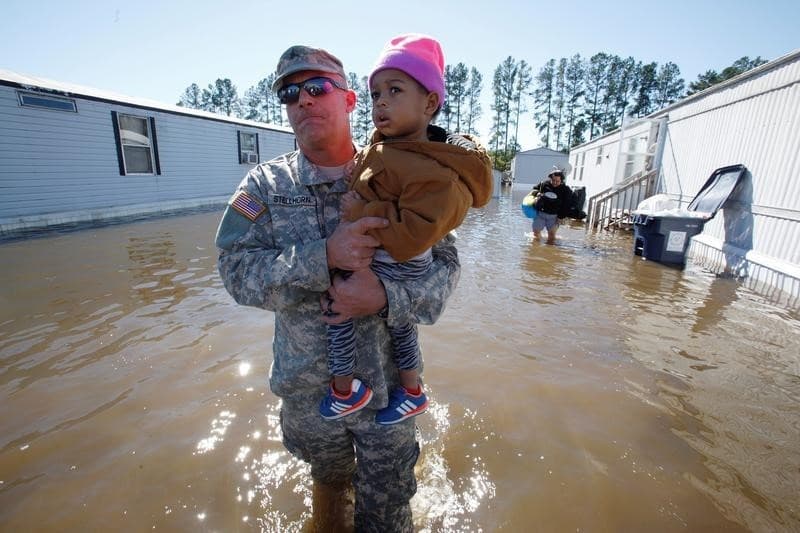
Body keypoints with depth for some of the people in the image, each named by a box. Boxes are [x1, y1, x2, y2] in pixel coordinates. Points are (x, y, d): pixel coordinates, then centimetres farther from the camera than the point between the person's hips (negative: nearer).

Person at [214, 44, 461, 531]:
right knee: (329, 482, 31)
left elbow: (445, 261, -10)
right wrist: (324, 257, -31)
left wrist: (387, 297, -29)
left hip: (387, 382, -1)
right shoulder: (264, 185, -6)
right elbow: (237, 271, -15)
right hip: (307, 389, 2)